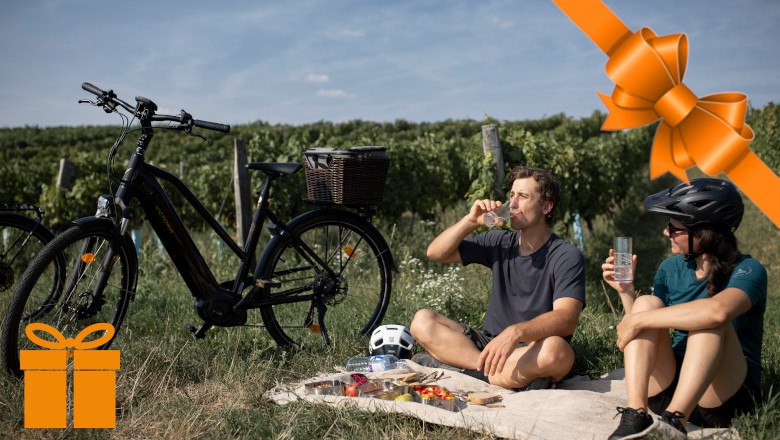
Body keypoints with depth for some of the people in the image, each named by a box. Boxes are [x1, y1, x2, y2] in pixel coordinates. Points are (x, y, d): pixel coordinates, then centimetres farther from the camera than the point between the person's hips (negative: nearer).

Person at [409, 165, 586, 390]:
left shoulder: (566, 257, -7)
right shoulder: (500, 242, 8)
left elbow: (566, 319, -22)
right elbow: (436, 253, 7)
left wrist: (514, 333, -39)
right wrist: (470, 221, -8)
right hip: (490, 345, 5)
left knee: (555, 350, -38)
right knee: (422, 320, -13)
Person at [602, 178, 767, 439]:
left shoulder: (747, 271, -11)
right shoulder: (671, 268, 6)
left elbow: (718, 311, -36)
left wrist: (638, 321, -29)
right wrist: (626, 291, -2)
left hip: (724, 396, -5)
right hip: (666, 393, 5)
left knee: (710, 319, -30)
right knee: (646, 303, -17)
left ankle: (675, 419, -40)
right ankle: (635, 413, -33)